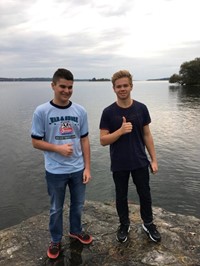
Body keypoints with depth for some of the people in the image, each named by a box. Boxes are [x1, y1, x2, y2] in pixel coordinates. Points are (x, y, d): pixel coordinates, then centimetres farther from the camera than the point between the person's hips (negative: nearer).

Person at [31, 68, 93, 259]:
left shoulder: (80, 111, -4)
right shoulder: (41, 112, -12)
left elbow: (84, 140, 1)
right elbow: (36, 142, -7)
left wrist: (87, 167, -1)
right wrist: (58, 148, -21)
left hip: (78, 170, 3)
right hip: (55, 172, -2)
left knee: (78, 204, 21)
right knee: (56, 209, 16)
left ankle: (75, 230, 46)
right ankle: (55, 240, 38)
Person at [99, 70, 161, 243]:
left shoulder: (141, 108, -3)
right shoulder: (108, 112, -9)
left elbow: (147, 135, 3)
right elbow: (103, 140, -9)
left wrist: (154, 159, 2)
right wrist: (120, 131, -25)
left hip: (140, 162, 2)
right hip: (119, 165, -1)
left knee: (145, 195, 15)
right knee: (121, 197, 15)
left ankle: (148, 224, 38)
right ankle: (124, 225, 37)